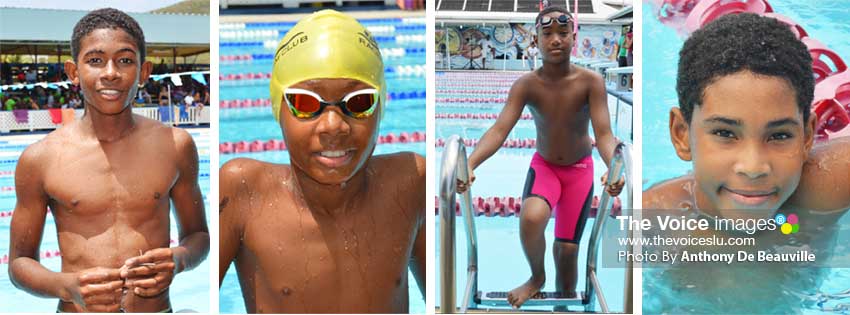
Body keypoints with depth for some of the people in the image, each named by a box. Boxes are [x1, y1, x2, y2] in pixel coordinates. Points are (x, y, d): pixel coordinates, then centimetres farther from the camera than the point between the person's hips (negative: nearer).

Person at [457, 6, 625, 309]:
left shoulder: (591, 81, -21)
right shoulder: (525, 85, -18)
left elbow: (603, 134, -26)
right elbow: (499, 130, -28)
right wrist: (469, 164, -46)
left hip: (580, 170, 0)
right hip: (543, 166, 0)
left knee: (568, 247, 4)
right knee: (531, 218, -29)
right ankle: (536, 276, 1)